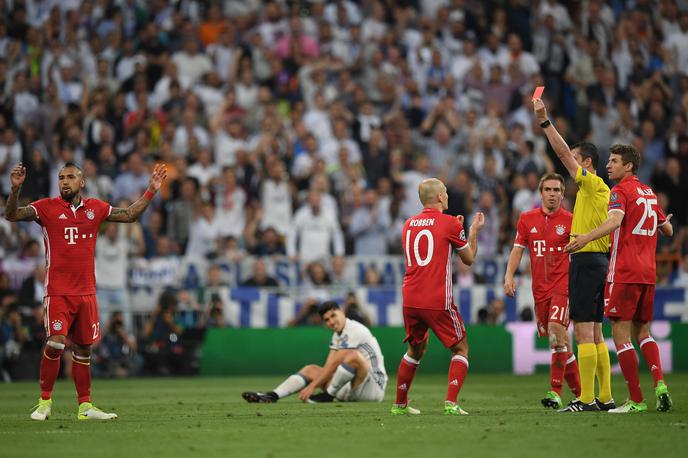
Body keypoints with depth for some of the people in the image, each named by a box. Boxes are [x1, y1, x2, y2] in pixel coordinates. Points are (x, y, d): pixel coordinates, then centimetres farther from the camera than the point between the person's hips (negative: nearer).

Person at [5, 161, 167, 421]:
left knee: (83, 349, 8)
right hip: (58, 292, -4)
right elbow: (12, 215, -9)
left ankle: (85, 406, 15)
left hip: (86, 292, 4)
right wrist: (16, 188, -25)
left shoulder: (95, 208, 10)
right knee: (55, 344, -16)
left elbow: (129, 215, 20)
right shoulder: (47, 207, 0)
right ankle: (44, 401, -2)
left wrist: (150, 191, 14)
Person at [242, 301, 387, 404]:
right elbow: (327, 368, 5)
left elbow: (334, 365, -19)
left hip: (374, 386, -9)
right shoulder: (338, 336, 13)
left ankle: (328, 396, -17)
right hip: (350, 389, 9)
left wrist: (312, 386, -18)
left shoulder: (354, 330, -15)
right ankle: (272, 396, -6)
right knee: (310, 369, 9)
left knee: (353, 356, -35)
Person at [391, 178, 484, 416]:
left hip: (410, 299, 5)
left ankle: (400, 404, 25)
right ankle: (451, 403, -8)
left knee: (416, 350, 23)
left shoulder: (408, 224, 11)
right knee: (460, 349, 7)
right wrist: (474, 230, 21)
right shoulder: (449, 223, -6)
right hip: (438, 301, -5)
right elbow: (469, 258, 6)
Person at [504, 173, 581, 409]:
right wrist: (509, 275, -1)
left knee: (556, 331, -21)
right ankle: (579, 391, 21)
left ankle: (555, 392, -21)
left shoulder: (570, 221, -1)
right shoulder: (527, 219, 9)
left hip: (563, 285, -4)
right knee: (560, 340, 8)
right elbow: (517, 249, 12)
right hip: (540, 288, 4)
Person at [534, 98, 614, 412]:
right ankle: (605, 397, 11)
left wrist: (545, 121, -12)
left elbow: (563, 153, -14)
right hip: (601, 261, 10)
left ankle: (586, 399, -14)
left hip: (585, 260, -10)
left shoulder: (591, 183, -8)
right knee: (595, 334, 11)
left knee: (583, 332, -11)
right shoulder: (604, 191, 17)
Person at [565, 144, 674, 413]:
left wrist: (587, 237, -41)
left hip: (624, 274, -8)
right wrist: (662, 221, 49)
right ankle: (659, 383, -5)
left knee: (620, 333, -4)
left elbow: (615, 220, -27)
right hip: (648, 274, 8)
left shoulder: (621, 191, -7)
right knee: (642, 333, 16)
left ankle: (636, 400, -7)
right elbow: (668, 230, 26)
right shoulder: (649, 193, 17)